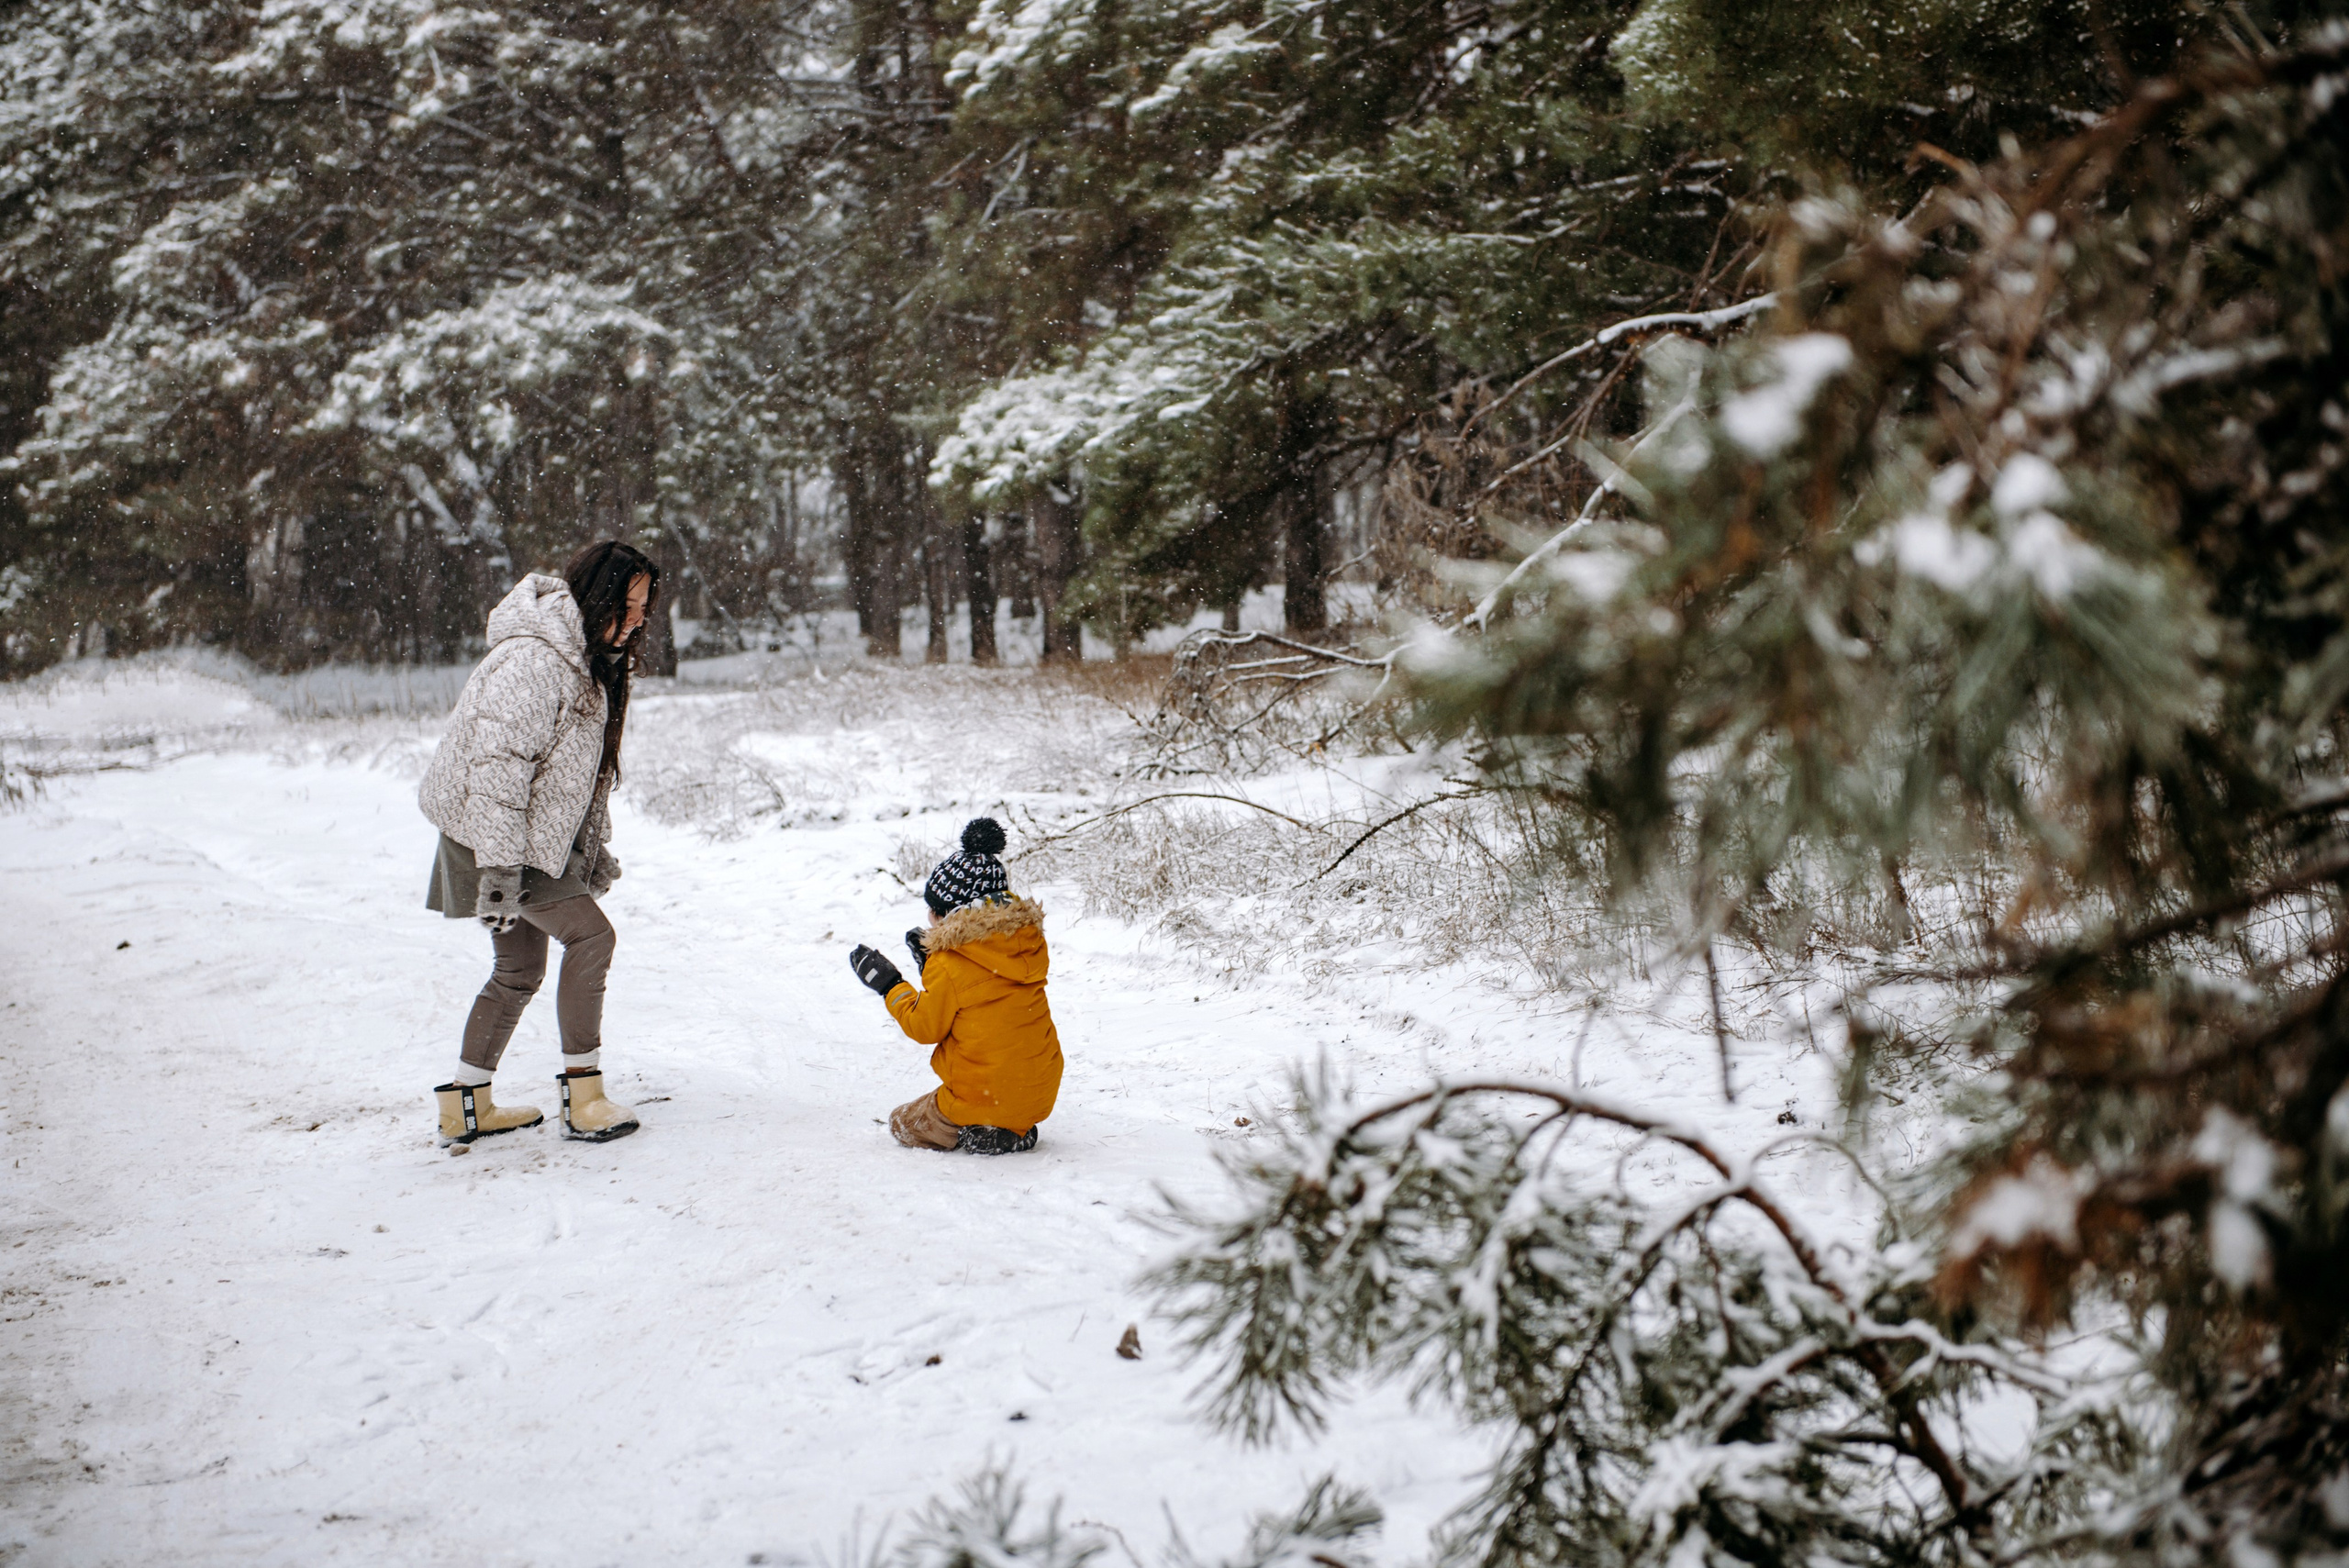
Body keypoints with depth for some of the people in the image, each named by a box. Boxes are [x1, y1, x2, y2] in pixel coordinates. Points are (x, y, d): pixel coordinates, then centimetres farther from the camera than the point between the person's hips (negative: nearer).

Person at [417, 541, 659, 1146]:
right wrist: (500, 866, -29)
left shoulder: (588, 659, 11)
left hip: (537, 839, 10)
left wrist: (595, 847, 20)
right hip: (486, 834, -10)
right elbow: (496, 764, -27)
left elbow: (585, 769, 21)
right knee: (589, 935, -11)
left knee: (519, 968, 13)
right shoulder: (533, 661, -23)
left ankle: (466, 1104, 23)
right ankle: (583, 1098, -5)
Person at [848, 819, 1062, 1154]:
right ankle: (1014, 1129, 8)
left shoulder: (950, 964, -16)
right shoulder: (1029, 944, 3)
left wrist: (889, 986, 5)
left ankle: (983, 1132, -4)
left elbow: (925, 1026, -6)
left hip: (983, 1098, -7)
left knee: (903, 1122, 16)